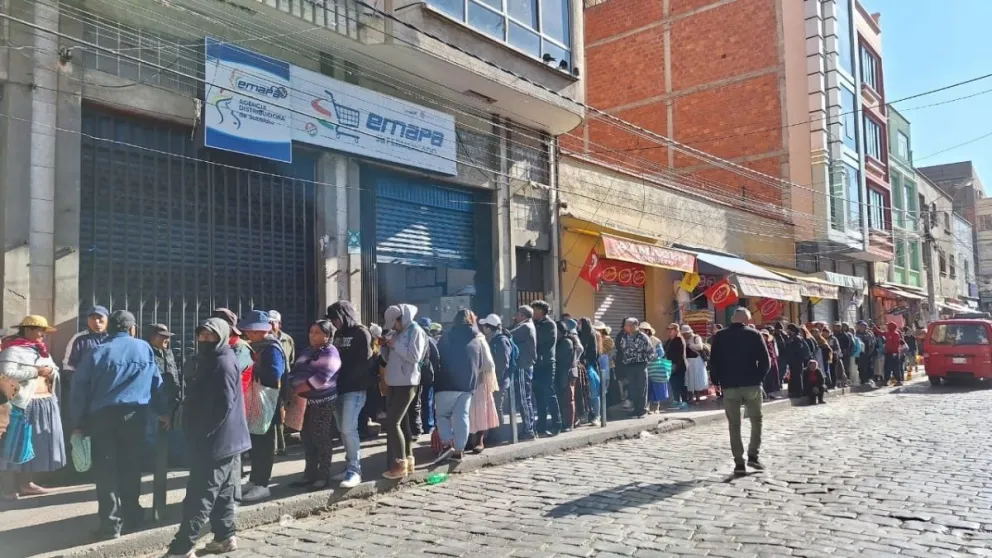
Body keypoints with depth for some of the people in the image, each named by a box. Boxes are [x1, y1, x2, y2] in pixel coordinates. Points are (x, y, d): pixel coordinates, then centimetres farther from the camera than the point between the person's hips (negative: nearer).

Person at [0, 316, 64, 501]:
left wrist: (51, 373, -3)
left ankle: (25, 483, 19)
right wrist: (35, 371, -18)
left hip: (45, 403, 8)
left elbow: (55, 370, 19)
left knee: (37, 444, 10)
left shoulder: (42, 350, 18)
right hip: (24, 405, -8)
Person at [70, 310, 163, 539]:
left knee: (106, 470, 3)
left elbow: (80, 388, 0)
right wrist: (162, 411, 19)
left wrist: (78, 422, 4)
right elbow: (156, 382, 10)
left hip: (102, 415, -1)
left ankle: (111, 523, 3)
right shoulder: (144, 348, 5)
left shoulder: (97, 352, 2)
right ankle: (131, 517, 20)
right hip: (134, 414, 1)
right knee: (131, 466, 12)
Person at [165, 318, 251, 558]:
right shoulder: (207, 360, 17)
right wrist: (197, 433, 14)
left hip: (216, 441, -10)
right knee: (222, 493, 15)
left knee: (200, 495, -7)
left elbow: (223, 405, -22)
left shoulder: (223, 363, -16)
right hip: (222, 440, 10)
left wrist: (202, 434, -18)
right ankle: (225, 536, 22)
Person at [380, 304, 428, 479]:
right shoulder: (398, 332, 16)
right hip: (393, 383, 8)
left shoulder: (416, 331, -7)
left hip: (406, 384, -8)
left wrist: (396, 344, -13)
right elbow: (389, 358, 20)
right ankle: (407, 460, 19)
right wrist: (386, 346, 3)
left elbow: (414, 356, -18)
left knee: (392, 423, -12)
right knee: (401, 422, 11)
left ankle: (400, 465, -6)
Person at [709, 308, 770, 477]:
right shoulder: (754, 335, 0)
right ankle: (753, 456, 6)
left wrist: (718, 381, 9)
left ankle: (739, 463, 3)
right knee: (756, 420, 16)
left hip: (729, 386, 1)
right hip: (752, 385, -1)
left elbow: (713, 362, 1)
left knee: (734, 425, 5)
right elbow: (765, 361, -5)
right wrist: (759, 378, 6)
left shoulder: (719, 336, 3)